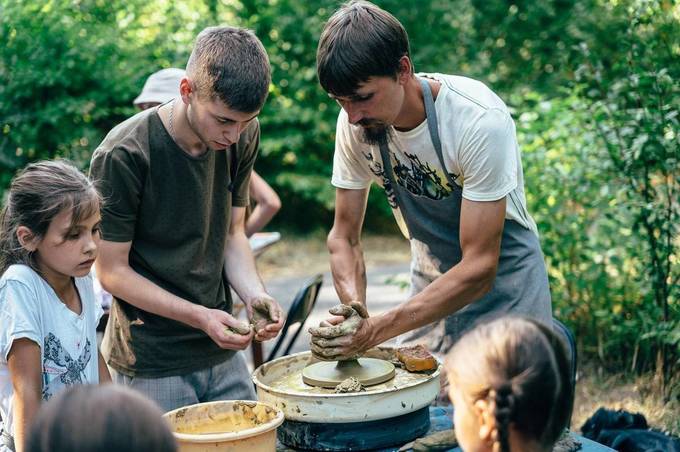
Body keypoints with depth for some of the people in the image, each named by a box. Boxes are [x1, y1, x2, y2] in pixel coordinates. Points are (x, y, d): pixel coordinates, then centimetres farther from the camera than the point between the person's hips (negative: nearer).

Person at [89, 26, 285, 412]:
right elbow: (113, 271, -12)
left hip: (223, 352, 6)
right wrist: (199, 317, -20)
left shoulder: (243, 137, -2)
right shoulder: (123, 156, -19)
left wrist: (255, 295, -10)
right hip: (150, 362, -5)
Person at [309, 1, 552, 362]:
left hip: (502, 282, -4)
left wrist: (376, 331, -34)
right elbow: (344, 237, -4)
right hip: (431, 288, 5)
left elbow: (480, 267, -29)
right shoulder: (355, 123, -13)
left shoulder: (480, 120, -29)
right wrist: (354, 311, -24)